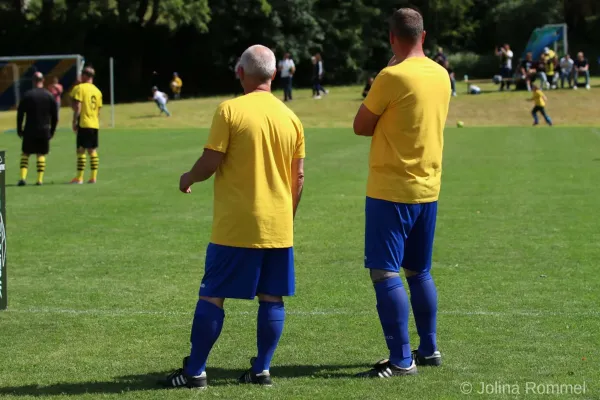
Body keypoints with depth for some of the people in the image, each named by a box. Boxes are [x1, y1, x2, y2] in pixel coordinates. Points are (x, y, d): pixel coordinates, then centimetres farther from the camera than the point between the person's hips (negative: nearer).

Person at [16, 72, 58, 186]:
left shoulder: (27, 95, -4)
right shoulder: (50, 96, 1)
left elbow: (20, 114, -3)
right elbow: (55, 116, 4)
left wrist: (19, 129, 6)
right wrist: (52, 131, 13)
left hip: (29, 131, -1)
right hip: (44, 131, 1)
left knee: (25, 154, 7)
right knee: (41, 155, 8)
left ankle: (23, 177, -7)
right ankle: (40, 179, 2)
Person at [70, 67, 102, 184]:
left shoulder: (79, 88, -6)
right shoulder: (97, 91, 13)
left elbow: (77, 107, -13)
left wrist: (74, 122, -8)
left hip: (84, 124, -6)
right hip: (95, 125, 6)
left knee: (81, 150, -5)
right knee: (93, 150, 9)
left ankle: (79, 178, -6)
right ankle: (93, 177, 7)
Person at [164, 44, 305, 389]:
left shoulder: (230, 110, -9)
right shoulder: (291, 117, 5)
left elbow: (210, 163, -11)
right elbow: (299, 176, 8)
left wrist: (187, 179, 9)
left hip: (236, 227, -4)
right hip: (279, 228, 4)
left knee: (212, 296, 2)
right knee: (272, 298, 9)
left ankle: (195, 371, 5)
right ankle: (262, 369, 10)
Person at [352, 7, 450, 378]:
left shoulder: (392, 76, -15)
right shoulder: (441, 75, 6)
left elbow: (361, 126, -6)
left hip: (391, 190, -7)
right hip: (428, 188, 7)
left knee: (385, 273, -4)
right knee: (420, 272, 18)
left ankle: (401, 359, -7)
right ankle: (429, 349, 24)